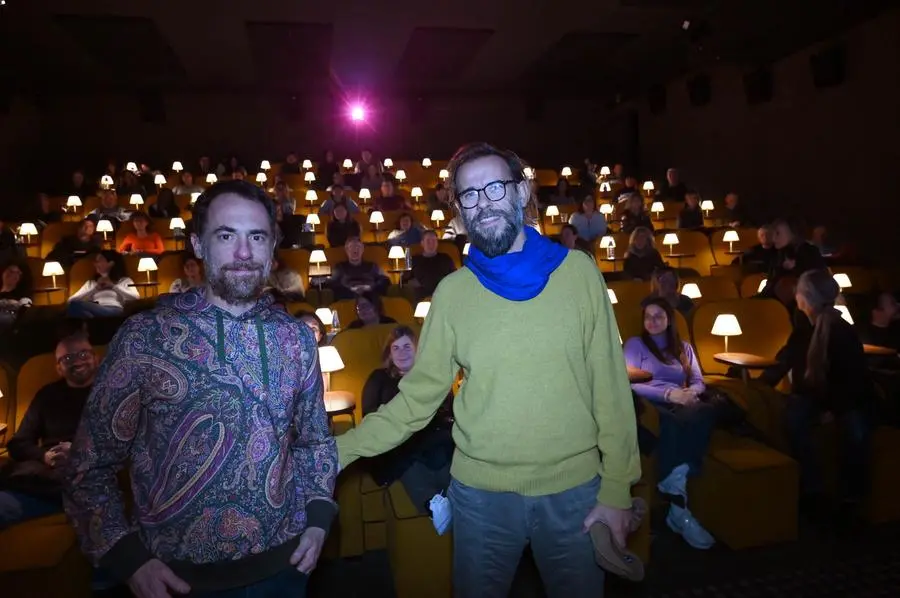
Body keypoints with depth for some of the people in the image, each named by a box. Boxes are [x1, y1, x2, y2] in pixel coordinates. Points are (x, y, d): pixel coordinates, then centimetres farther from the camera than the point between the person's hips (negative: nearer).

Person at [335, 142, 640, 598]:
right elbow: (418, 395, -3)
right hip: (480, 492, 1)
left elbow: (609, 387, -4)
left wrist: (616, 488, -4)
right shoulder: (452, 291, -4)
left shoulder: (578, 271, -6)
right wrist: (339, 451, -11)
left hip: (574, 488, 0)